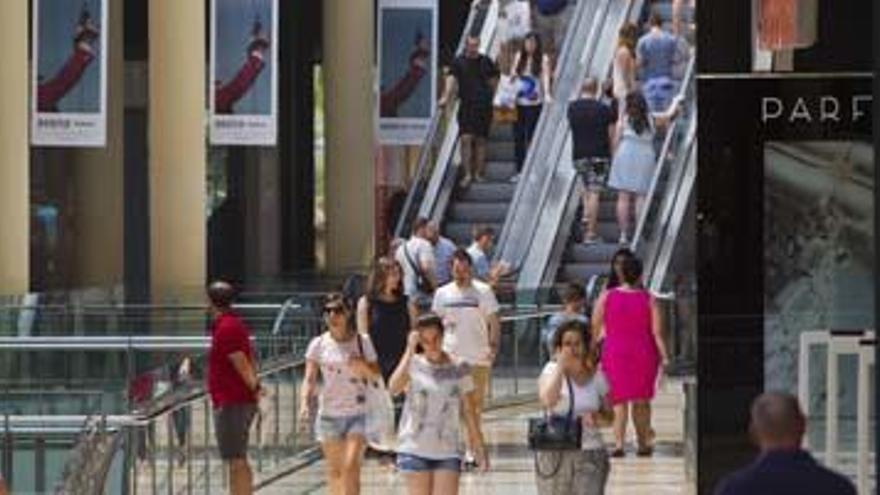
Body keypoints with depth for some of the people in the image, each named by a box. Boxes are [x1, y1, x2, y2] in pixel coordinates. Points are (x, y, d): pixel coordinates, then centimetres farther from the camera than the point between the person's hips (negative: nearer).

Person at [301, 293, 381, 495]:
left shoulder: (362, 341, 0)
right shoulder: (318, 344, 0)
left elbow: (376, 374, 6)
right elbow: (310, 378, -3)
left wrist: (362, 365, -16)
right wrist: (305, 404, -19)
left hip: (357, 412, -1)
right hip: (329, 413, 1)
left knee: (351, 466, -14)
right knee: (335, 470, 6)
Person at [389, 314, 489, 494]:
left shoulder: (459, 368, 4)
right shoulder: (413, 364, 0)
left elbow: (469, 411, 6)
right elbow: (394, 388, -20)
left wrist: (479, 448, 3)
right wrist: (410, 350, -16)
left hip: (447, 451, 1)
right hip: (415, 450, 0)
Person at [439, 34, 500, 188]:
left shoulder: (486, 62, 7)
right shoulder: (459, 62, 1)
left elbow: (493, 81, 16)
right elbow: (451, 79, -12)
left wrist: (490, 98, 7)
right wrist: (446, 96, -27)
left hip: (483, 106, 2)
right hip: (466, 106, -2)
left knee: (480, 141, 5)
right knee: (466, 139, -10)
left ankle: (479, 173, 13)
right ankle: (467, 174, -6)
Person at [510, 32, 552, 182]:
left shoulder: (543, 59, -4)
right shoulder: (519, 57, 9)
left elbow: (545, 77, -15)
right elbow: (512, 75, 19)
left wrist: (547, 93, -31)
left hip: (534, 103, -4)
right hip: (519, 102, 4)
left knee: (531, 137, -6)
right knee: (518, 137, 3)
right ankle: (519, 171, 10)